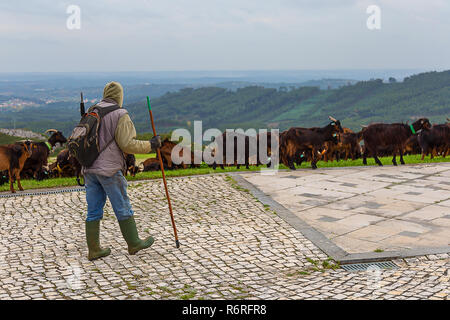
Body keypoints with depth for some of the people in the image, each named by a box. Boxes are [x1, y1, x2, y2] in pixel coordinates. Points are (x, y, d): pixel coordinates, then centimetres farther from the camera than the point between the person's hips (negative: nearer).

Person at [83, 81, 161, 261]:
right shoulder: (120, 115, -9)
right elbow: (127, 144, -15)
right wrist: (150, 145, -4)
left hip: (89, 169, 7)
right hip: (109, 169, -6)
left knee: (94, 211, 9)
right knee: (123, 208, 6)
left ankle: (94, 250, 12)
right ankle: (134, 244, 18)